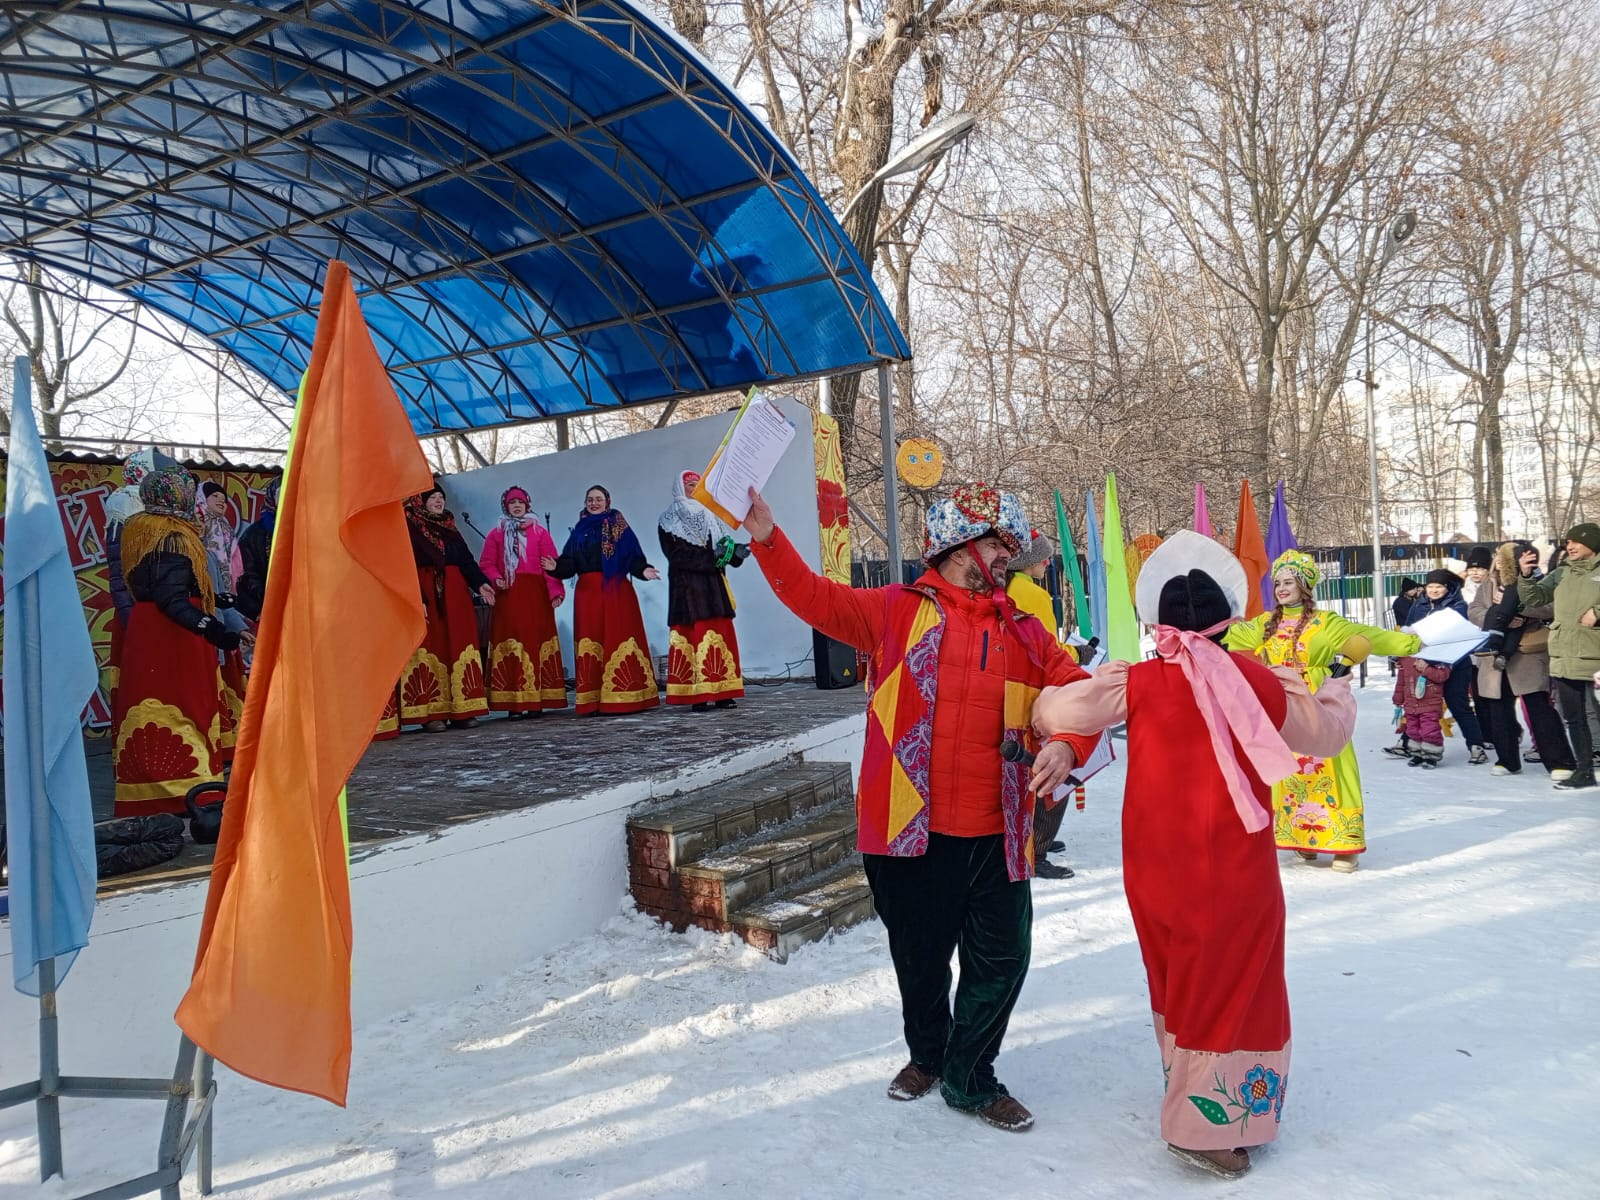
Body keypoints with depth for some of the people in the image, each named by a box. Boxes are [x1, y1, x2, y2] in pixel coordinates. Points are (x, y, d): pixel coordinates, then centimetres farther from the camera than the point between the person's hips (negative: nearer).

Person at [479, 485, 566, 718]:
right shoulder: (496, 534, 13)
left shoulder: (540, 532, 11)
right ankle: (513, 703, -6)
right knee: (511, 644, -5)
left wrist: (555, 590, -9)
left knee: (535, 643, -2)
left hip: (535, 595, 0)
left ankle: (536, 701, 1)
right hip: (508, 595, 0)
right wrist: (496, 578, -13)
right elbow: (486, 563, 7)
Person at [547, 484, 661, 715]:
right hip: (587, 592, 3)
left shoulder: (620, 528, 8)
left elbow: (633, 558, -1)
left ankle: (625, 698, -5)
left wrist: (643, 570, -19)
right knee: (591, 641, -1)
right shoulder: (579, 531, 16)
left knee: (619, 640, -7)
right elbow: (570, 564, 6)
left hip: (616, 591, -3)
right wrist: (556, 567, -13)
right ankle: (593, 701, -1)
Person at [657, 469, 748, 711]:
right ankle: (696, 696, -12)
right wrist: (711, 557, -17)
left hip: (712, 584, 6)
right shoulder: (669, 520, 4)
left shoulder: (707, 516, 21)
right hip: (686, 585, -6)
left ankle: (720, 692, 1)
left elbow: (720, 548, 15)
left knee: (720, 635, 0)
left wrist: (735, 552, -7)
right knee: (692, 636, -10)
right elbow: (678, 555, -9)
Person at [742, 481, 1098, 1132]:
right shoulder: (897, 611, 1)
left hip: (995, 834, 3)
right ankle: (927, 1054, 41)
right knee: (919, 956, 14)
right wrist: (765, 537, -20)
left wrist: (1067, 744, -16)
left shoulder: (1023, 632, 10)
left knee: (1002, 960, 6)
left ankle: (970, 1078, 28)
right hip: (911, 830, -2)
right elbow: (816, 598, -6)